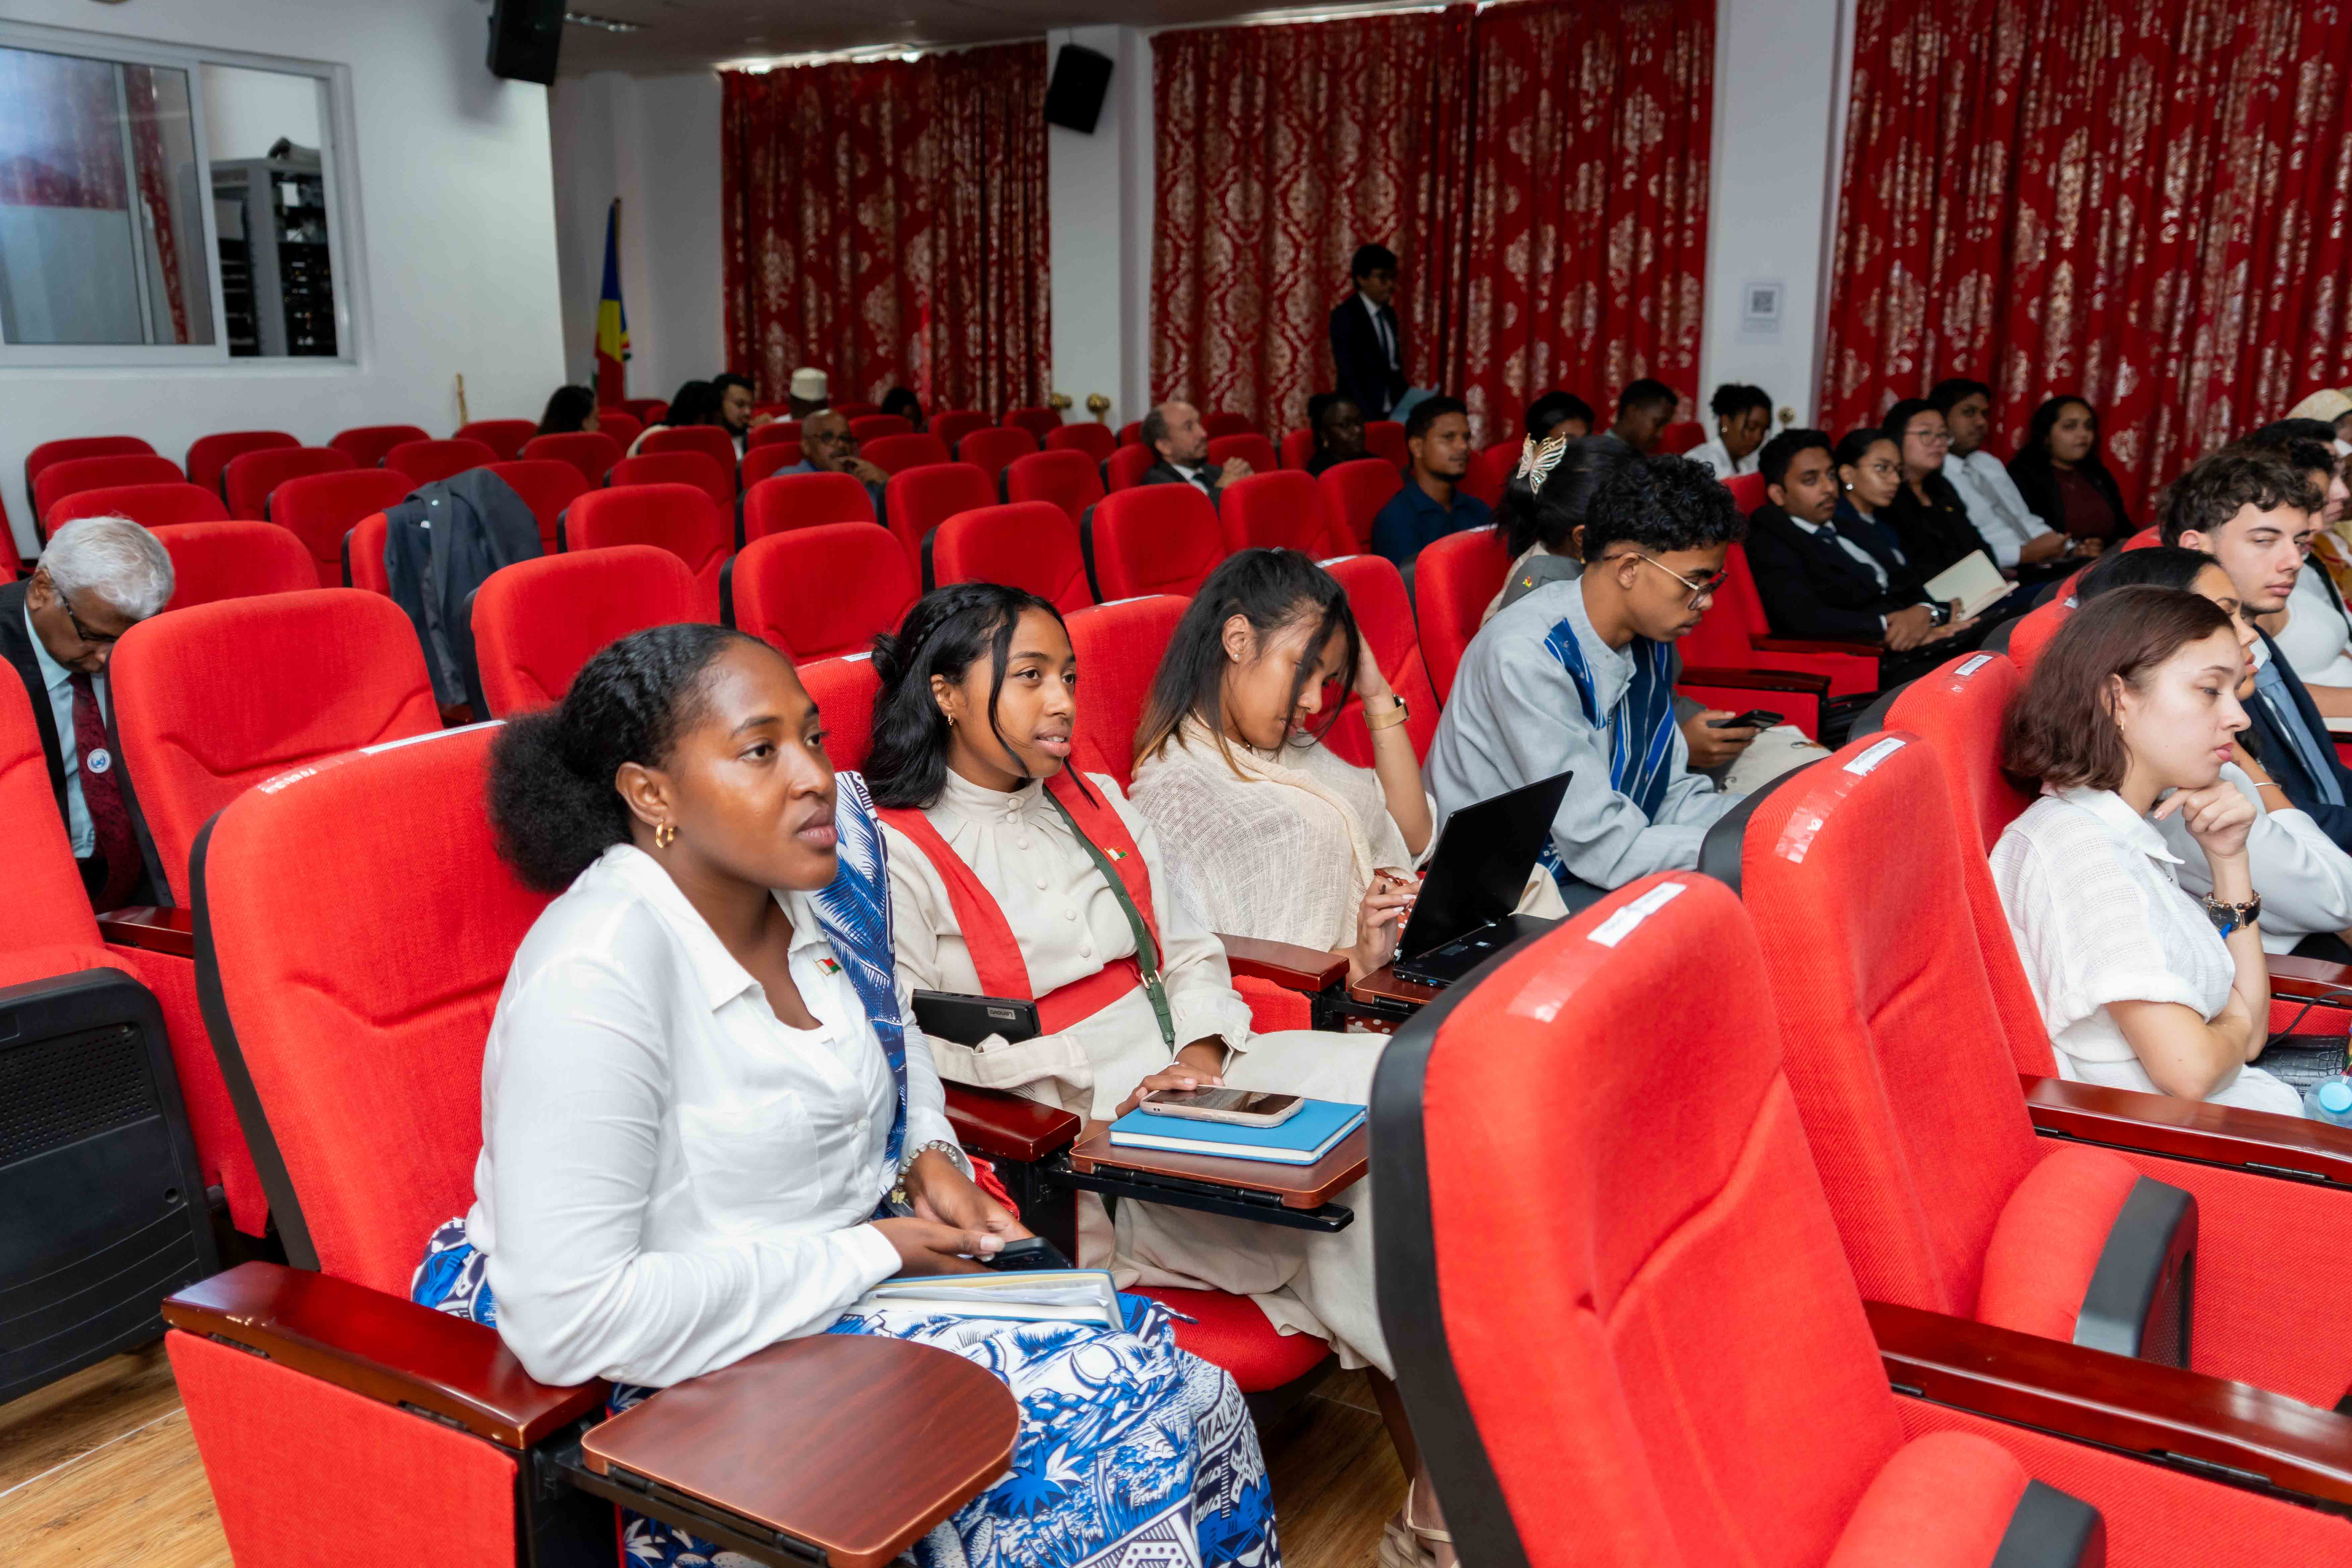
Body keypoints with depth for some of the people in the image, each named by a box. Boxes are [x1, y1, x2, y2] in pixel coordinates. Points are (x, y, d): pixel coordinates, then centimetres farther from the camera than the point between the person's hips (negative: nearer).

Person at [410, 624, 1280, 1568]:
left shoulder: (818, 873, -3)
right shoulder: (593, 978, -26)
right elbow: (569, 1321, -29)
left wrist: (932, 1154, -1)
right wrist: (871, 1255, -21)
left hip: (867, 1269, 7)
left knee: (1181, 1391, -6)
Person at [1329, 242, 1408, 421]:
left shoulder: (1389, 313, 14)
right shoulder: (1345, 315, -7)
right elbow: (1349, 373, -13)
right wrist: (1371, 418, -19)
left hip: (1392, 412, 6)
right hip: (1361, 415, -6)